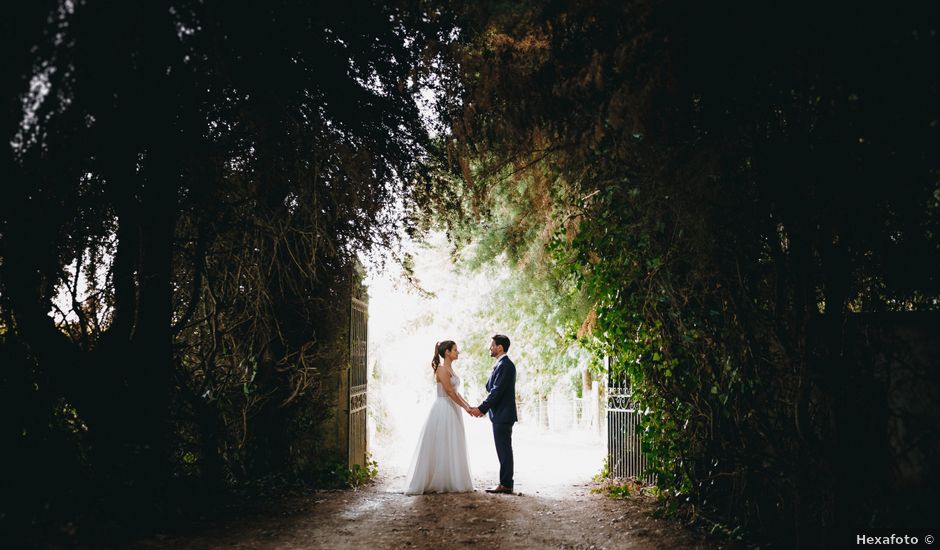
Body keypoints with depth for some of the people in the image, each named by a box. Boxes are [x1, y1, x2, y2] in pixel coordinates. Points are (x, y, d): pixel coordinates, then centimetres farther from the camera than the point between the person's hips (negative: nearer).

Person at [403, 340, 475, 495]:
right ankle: (436, 482, 6)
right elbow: (450, 392, -19)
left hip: (452, 411, 10)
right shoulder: (442, 369, -14)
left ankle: (451, 482, 18)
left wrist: (469, 406, 9)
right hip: (443, 411, -10)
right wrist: (465, 407, -15)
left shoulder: (450, 369, 14)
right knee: (441, 447, -3)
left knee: (451, 448, 12)